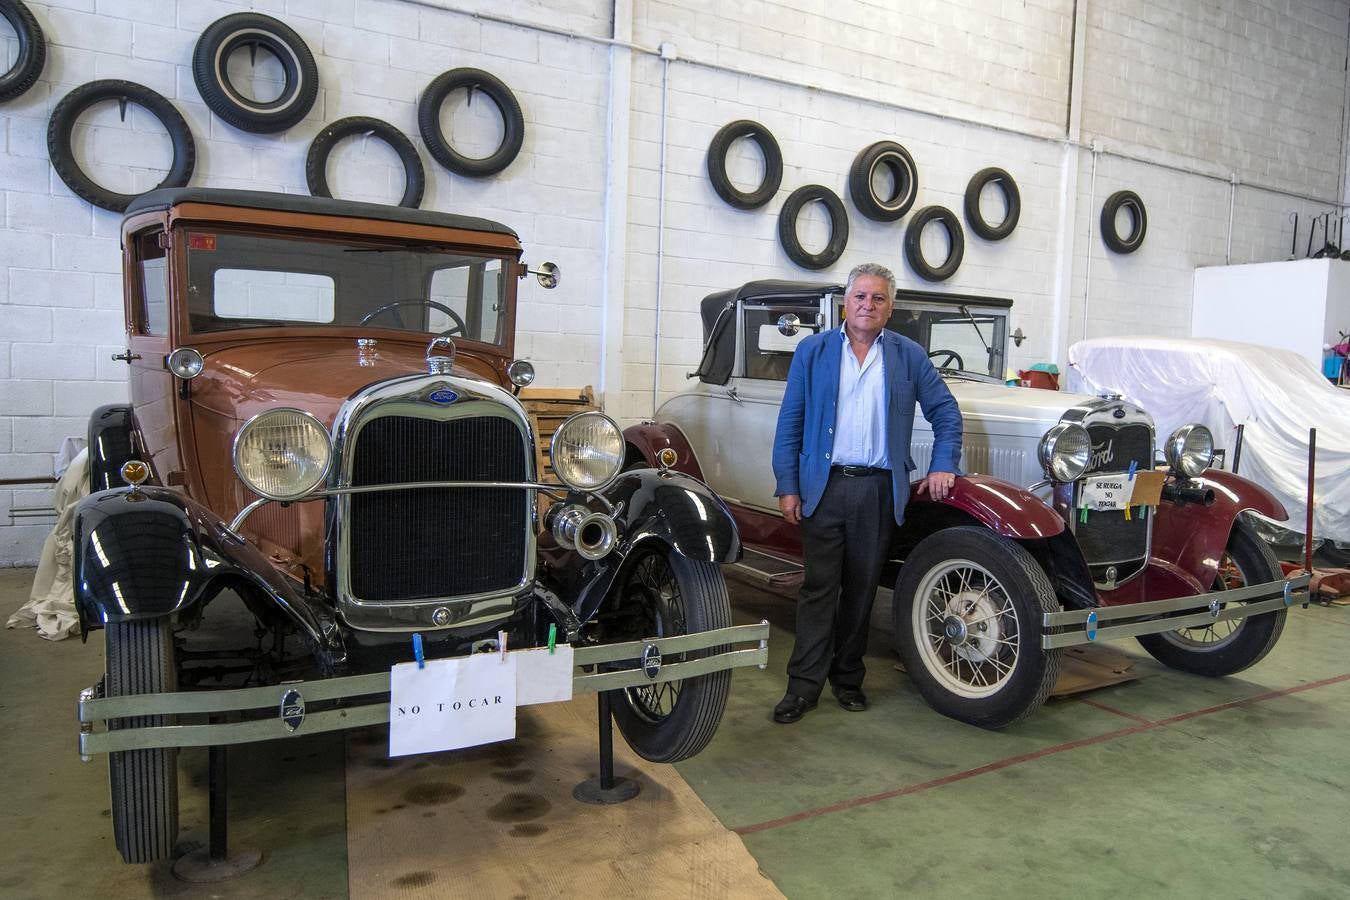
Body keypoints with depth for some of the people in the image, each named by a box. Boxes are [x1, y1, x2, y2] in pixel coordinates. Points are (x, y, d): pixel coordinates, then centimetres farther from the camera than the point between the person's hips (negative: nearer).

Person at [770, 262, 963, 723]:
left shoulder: (909, 356, 7)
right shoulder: (813, 351, 5)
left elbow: (945, 412, 12)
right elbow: (790, 422, 3)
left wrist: (943, 466, -1)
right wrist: (787, 487, -3)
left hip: (880, 490, 1)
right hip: (823, 486, -1)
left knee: (861, 590, 10)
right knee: (818, 587, 0)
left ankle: (847, 678, 23)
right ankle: (803, 685, 7)